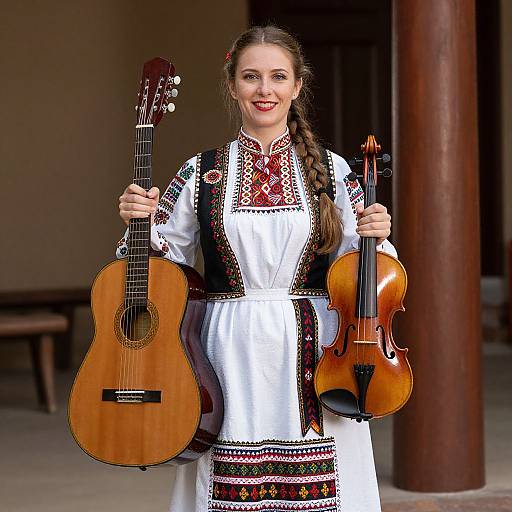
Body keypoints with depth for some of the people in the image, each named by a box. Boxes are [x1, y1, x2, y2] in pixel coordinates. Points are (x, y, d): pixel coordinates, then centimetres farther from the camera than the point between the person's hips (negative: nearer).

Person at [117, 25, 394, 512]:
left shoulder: (331, 171, 5)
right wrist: (139, 222, -9)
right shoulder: (201, 173, 5)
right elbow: (163, 261, 9)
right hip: (230, 357, 0)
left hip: (311, 355, 0)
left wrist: (375, 237, -12)